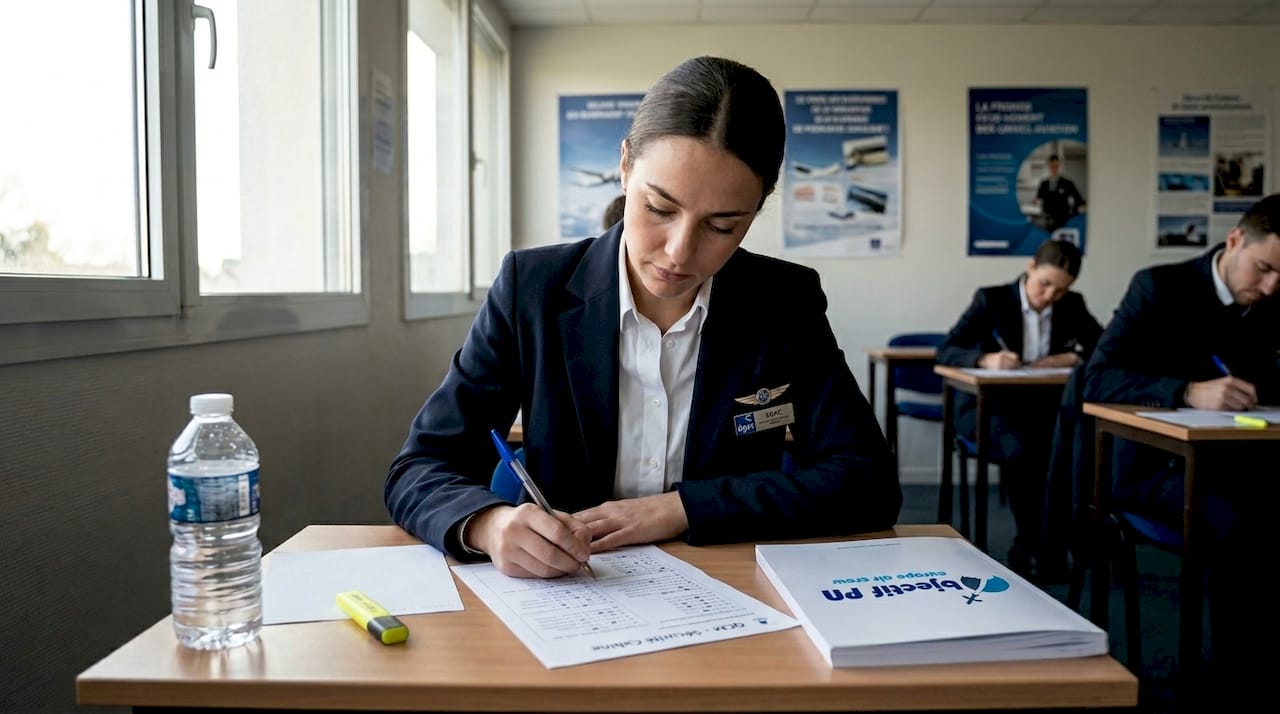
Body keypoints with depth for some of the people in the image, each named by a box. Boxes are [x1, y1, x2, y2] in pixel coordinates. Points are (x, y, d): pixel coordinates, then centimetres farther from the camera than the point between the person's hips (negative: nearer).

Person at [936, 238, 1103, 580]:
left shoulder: (1072, 306, 7)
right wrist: (986, 359, -32)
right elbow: (946, 350, -11)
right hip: (988, 405, -3)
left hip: (1043, 406, 4)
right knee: (1019, 450, -35)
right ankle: (1034, 545, -16)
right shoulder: (992, 299, -4)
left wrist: (1074, 357, -14)